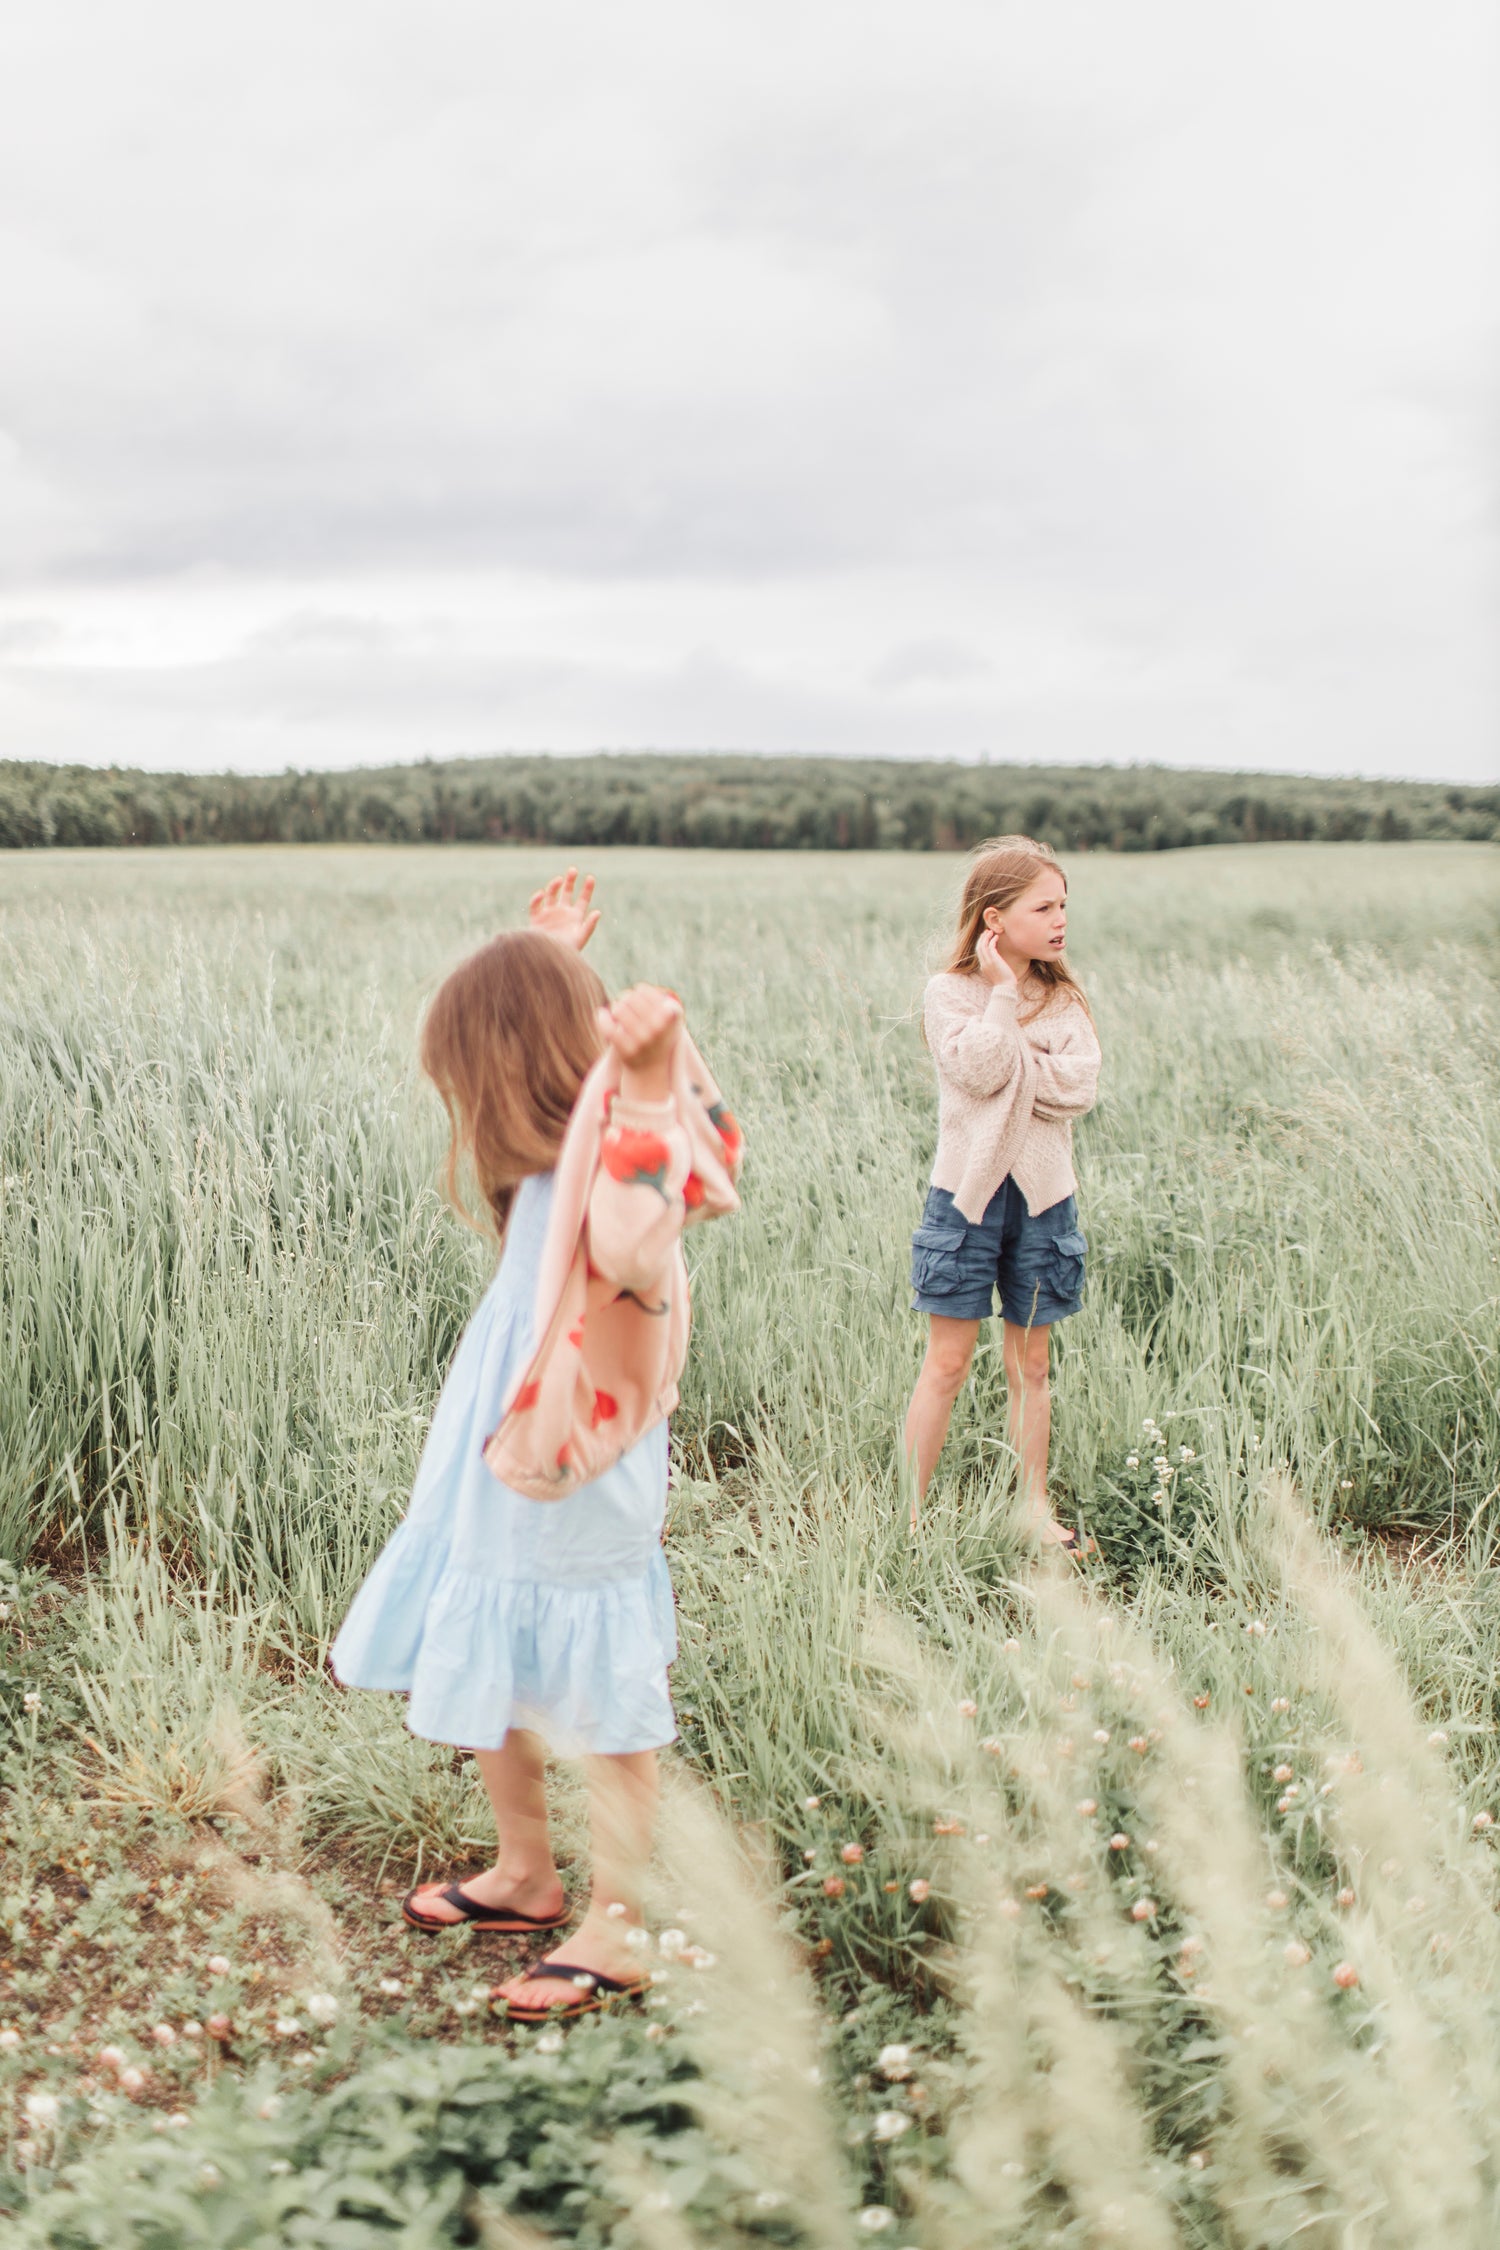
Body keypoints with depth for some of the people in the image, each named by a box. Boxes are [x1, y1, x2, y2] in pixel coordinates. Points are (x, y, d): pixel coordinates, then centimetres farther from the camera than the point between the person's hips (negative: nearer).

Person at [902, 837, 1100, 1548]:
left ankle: (1034, 1509, 21)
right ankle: (909, 1512, 7)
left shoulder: (1063, 999, 7)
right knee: (947, 1362, -1)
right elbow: (978, 1070, -20)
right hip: (969, 1189, -3)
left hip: (1043, 1194, 4)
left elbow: (1078, 1087, -7)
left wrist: (1011, 1065, -12)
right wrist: (1003, 992, -14)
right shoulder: (949, 993, -3)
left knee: (1030, 1365, 11)